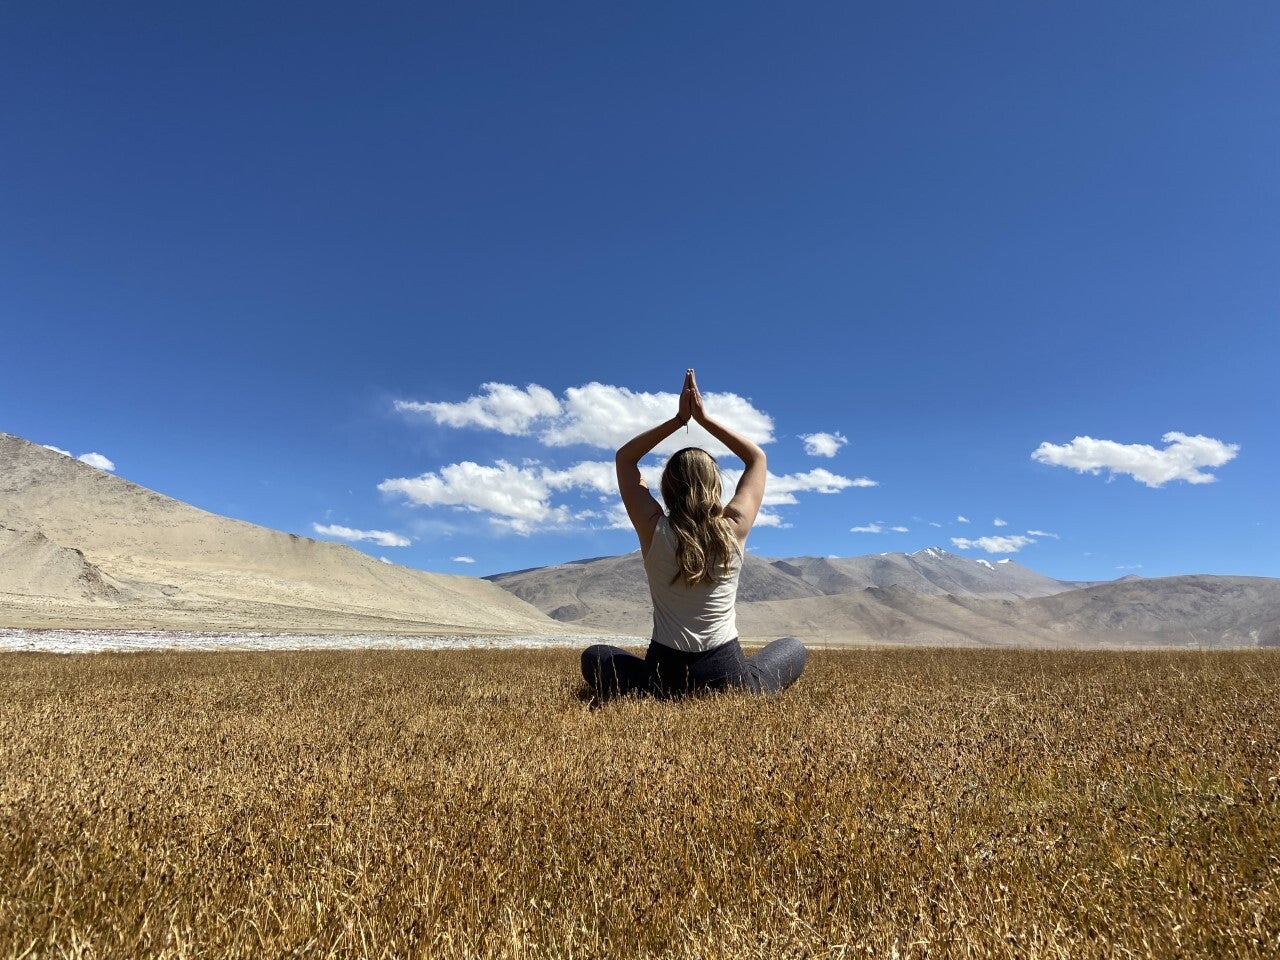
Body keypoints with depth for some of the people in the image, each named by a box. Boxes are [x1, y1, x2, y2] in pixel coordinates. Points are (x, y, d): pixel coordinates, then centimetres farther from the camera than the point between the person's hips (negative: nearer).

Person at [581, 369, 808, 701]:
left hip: (663, 677, 0)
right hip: (729, 678, 0)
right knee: (794, 647, 29)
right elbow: (757, 457, 9)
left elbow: (624, 457, 7)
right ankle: (751, 689, 11)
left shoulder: (654, 530, -8)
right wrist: (704, 418, 6)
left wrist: (678, 419, 3)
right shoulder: (734, 529, -7)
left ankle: (643, 692, 11)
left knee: (594, 657, 28)